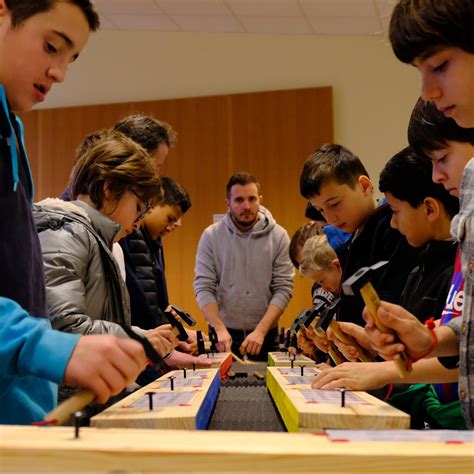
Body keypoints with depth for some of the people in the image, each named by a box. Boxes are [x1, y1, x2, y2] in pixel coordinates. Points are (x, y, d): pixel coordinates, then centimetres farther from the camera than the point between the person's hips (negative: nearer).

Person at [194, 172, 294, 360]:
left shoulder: (278, 236, -4)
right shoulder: (211, 235, -3)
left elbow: (283, 288, -7)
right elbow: (203, 287, -6)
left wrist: (260, 331, -16)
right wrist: (220, 329, -18)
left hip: (266, 336, 0)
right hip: (224, 336, 0)